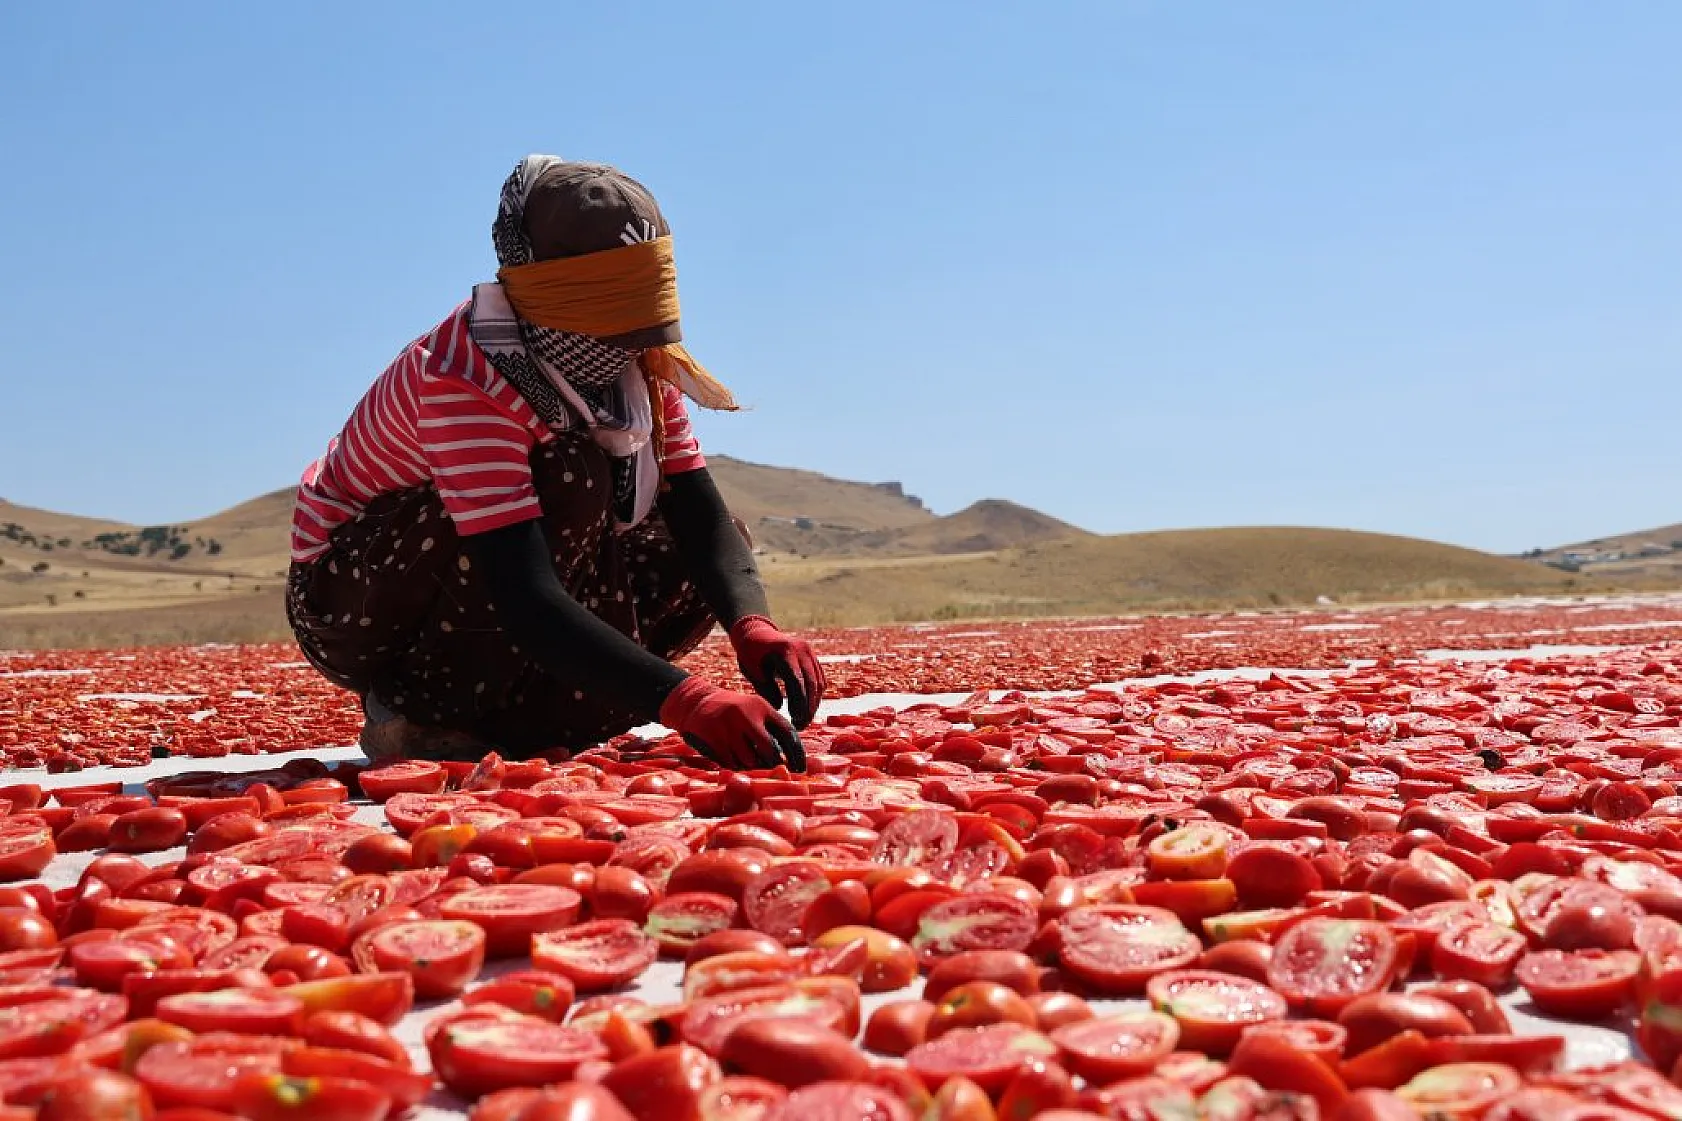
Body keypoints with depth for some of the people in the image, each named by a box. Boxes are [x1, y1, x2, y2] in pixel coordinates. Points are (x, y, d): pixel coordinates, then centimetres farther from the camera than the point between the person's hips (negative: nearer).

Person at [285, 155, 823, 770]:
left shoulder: (636, 368, -8)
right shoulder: (464, 381, -31)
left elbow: (703, 513, -14)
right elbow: (524, 598, -41)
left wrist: (752, 627, -34)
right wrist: (682, 700, -51)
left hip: (465, 589, 7)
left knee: (713, 556, -8)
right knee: (572, 475, -32)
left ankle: (498, 716, -5)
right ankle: (422, 713, -18)